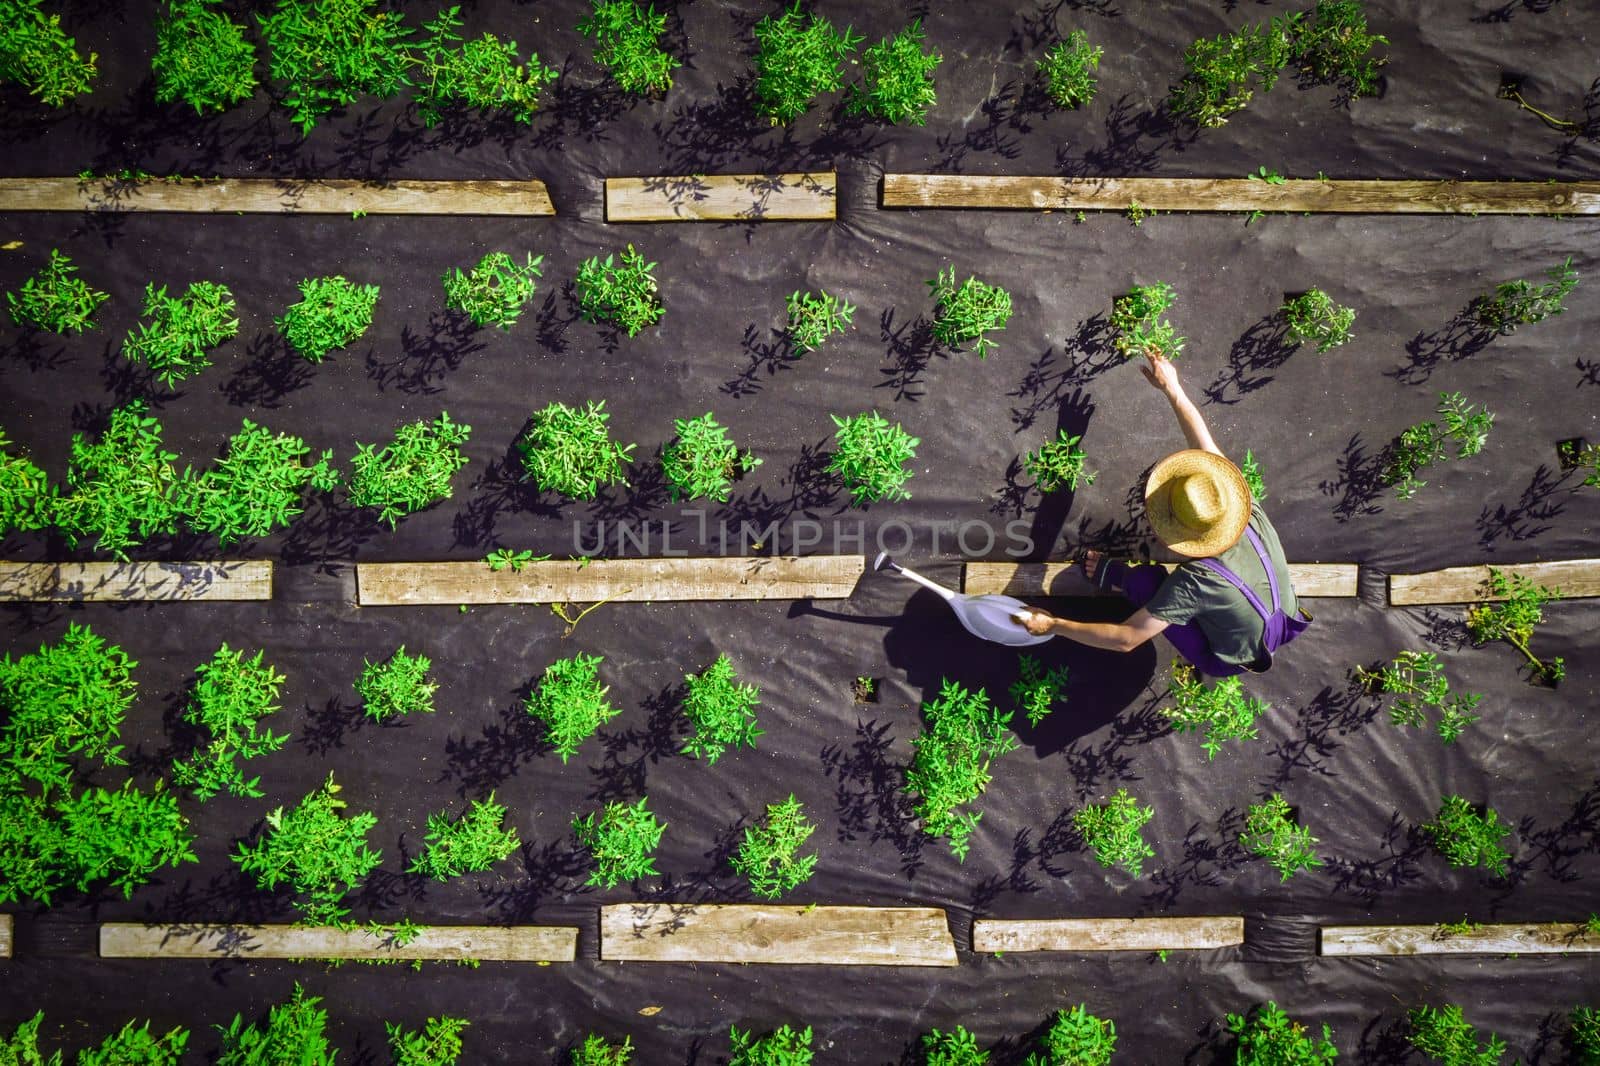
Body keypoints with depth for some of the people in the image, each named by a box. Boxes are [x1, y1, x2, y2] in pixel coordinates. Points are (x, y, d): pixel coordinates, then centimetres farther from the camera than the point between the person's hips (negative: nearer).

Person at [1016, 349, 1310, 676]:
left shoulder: (1194, 583, -40)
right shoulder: (1251, 513, -26)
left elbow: (1126, 639, -34)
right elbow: (1204, 444, -13)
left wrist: (1052, 625, -29)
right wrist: (1172, 389, -5)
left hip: (1231, 661, -5)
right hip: (1280, 628, 5)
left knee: (1145, 579, -12)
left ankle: (1121, 579, 23)